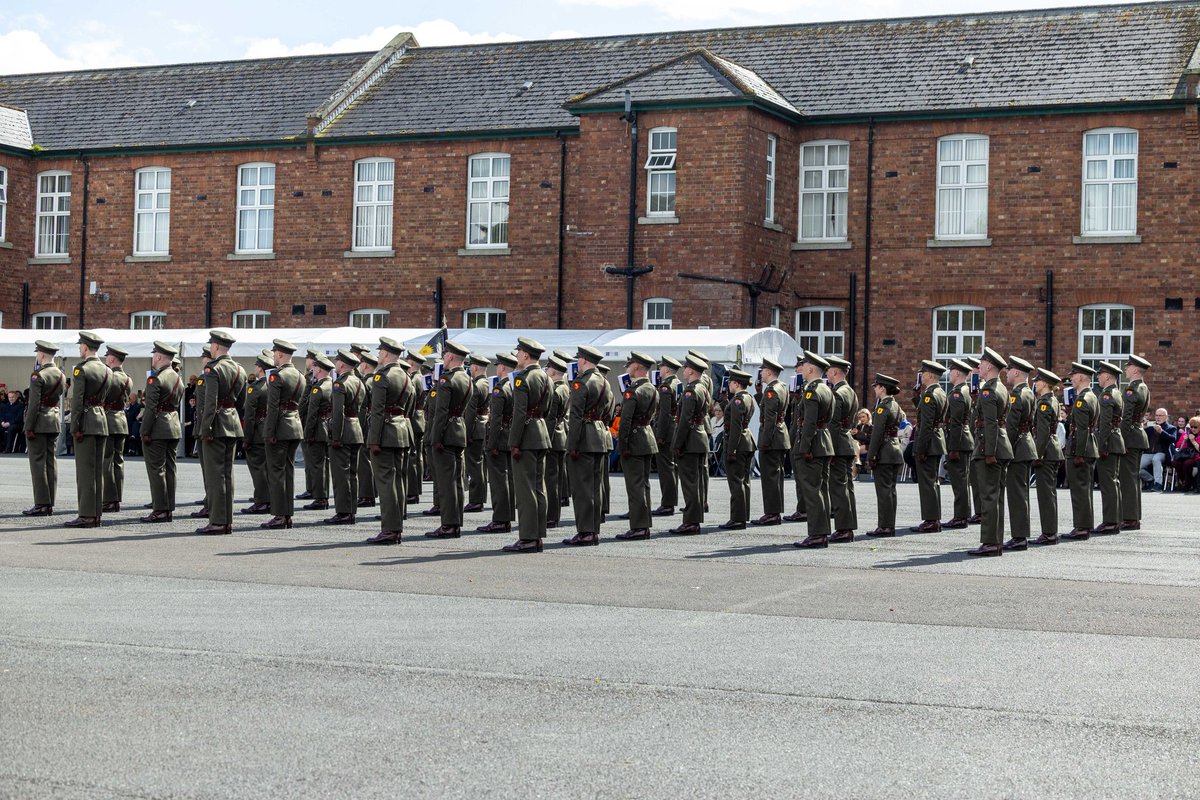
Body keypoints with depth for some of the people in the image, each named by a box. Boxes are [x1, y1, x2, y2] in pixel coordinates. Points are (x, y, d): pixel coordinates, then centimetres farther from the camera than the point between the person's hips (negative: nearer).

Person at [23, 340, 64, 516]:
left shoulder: (38, 375, -13)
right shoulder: (61, 375, 9)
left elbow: (34, 403, -17)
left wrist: (29, 427, -14)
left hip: (38, 422, -7)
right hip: (55, 420, 7)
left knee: (37, 462, -4)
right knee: (51, 462, 8)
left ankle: (41, 504, -5)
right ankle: (50, 503, 10)